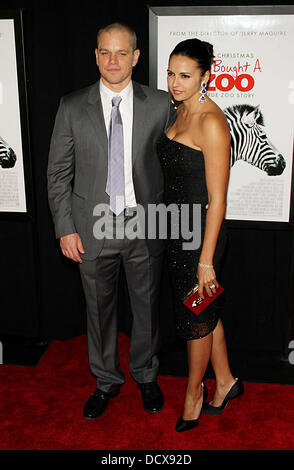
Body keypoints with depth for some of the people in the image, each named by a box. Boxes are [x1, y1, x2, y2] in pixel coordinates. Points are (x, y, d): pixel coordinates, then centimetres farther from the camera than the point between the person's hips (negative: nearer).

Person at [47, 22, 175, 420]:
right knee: (99, 309, 14)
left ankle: (146, 376, 38)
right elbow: (58, 173, 1)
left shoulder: (161, 104, -2)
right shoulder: (72, 107, -1)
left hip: (145, 225, 0)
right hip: (93, 227, 0)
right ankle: (106, 380, 36)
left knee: (147, 307, 14)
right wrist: (65, 228, -4)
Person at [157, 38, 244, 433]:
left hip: (201, 231, -8)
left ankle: (194, 393, 32)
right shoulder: (180, 111, 7)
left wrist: (206, 260, -20)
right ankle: (225, 381, 38)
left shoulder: (211, 122, -20)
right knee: (205, 311, 19)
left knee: (196, 316, 9)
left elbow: (217, 199, -21)